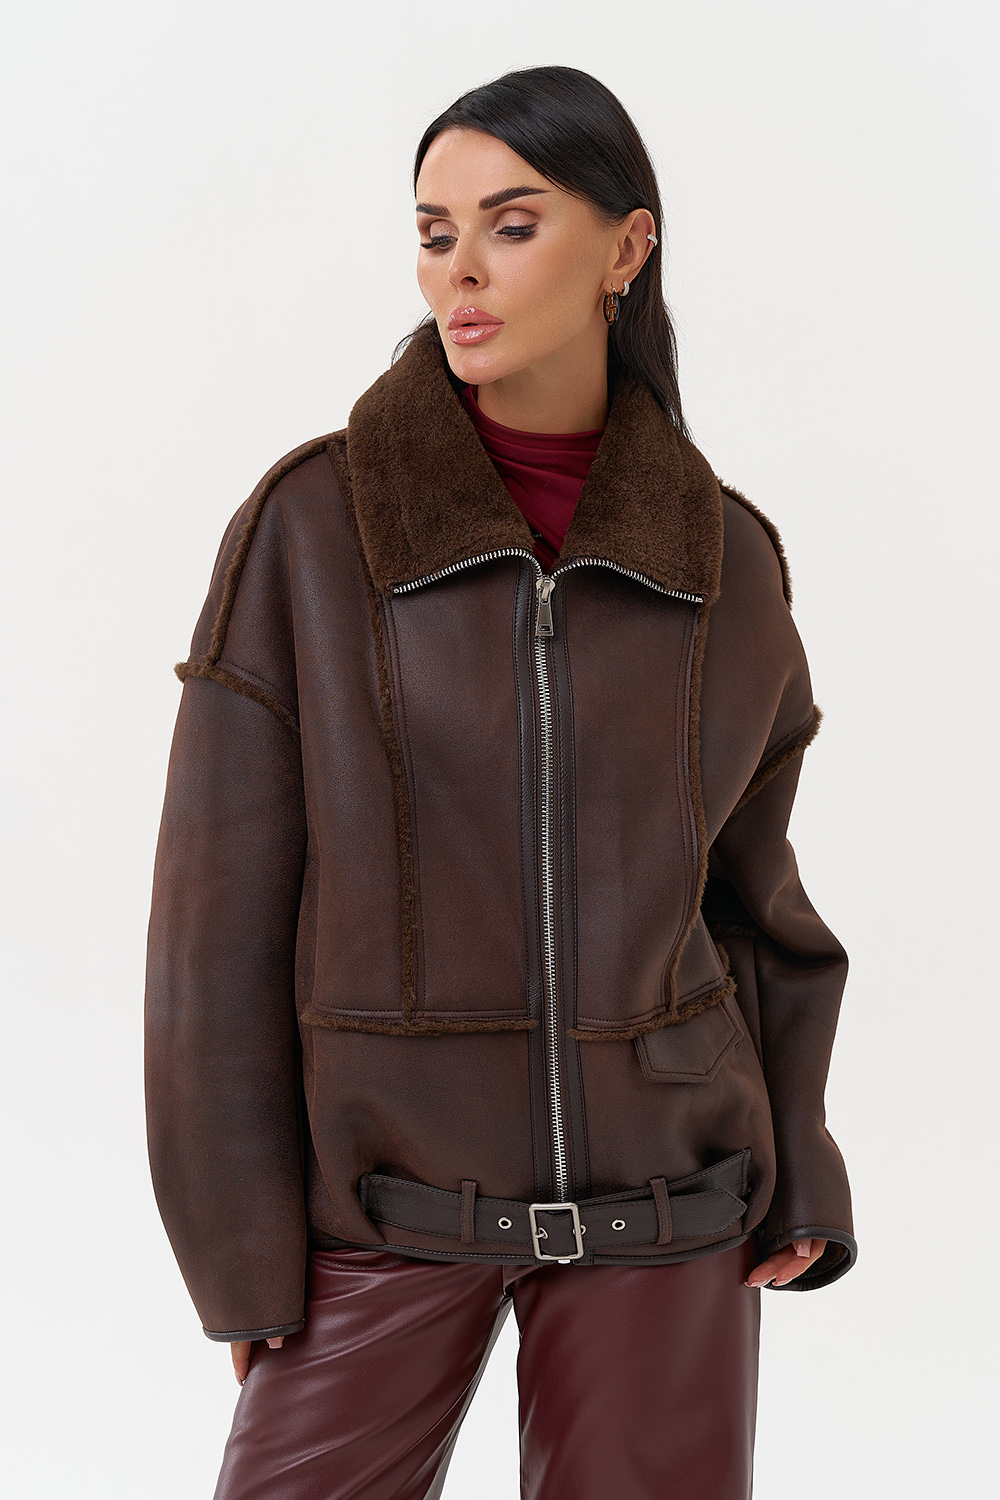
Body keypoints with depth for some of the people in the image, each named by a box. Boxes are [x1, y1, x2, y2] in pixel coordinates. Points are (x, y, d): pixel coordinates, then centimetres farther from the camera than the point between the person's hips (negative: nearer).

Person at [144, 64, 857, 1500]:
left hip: (658, 1201, 2)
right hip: (391, 1194, -1)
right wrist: (239, 1253, -7)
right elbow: (221, 908, -7)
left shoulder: (723, 558, -1)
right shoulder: (309, 523, -8)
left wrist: (793, 1170, 5)